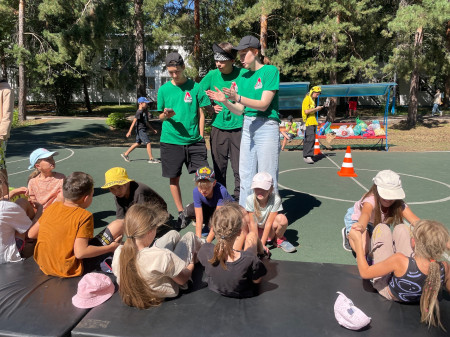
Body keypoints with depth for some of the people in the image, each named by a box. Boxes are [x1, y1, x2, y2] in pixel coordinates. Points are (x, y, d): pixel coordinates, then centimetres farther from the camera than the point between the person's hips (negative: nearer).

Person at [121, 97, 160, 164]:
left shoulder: (144, 111, 14)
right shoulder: (139, 112, -14)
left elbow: (146, 122, 22)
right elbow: (134, 121, -17)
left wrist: (152, 129, 23)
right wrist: (129, 131, -20)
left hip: (143, 130, 10)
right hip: (140, 130, -10)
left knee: (138, 143, 17)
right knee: (148, 143, -9)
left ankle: (125, 154, 26)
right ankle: (151, 159, -4)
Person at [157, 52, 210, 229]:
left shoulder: (195, 87, 3)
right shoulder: (164, 89, 7)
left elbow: (201, 114, 7)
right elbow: (160, 116, 13)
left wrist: (200, 137, 1)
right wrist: (166, 115, -10)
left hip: (193, 140, -1)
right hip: (171, 140, 1)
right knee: (174, 178, 6)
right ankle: (181, 213, 21)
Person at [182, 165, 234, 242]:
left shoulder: (221, 191, -39)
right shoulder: (196, 192, -28)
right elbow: (199, 217, -28)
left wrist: (208, 240, -40)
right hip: (209, 208, 3)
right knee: (188, 211, -22)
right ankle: (208, 224, 2)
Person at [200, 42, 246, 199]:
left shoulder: (243, 74, -4)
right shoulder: (212, 75, 4)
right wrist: (211, 107, 4)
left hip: (238, 128, -3)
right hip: (218, 128, 3)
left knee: (239, 168, 0)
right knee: (218, 167, 11)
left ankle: (239, 198, 11)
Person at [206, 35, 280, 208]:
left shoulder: (270, 70, -6)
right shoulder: (244, 77, 13)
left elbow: (263, 104, -16)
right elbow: (240, 110, 12)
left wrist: (238, 98, -26)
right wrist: (225, 101, -5)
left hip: (266, 126, -7)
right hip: (247, 126, 7)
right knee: (246, 176, 10)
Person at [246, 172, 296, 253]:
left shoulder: (275, 200, -25)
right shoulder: (250, 199, -22)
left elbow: (269, 223, -24)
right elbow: (253, 223, -18)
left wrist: (262, 243, -25)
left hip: (270, 229, -1)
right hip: (257, 229, 2)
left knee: (282, 219, -32)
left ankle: (278, 239, -1)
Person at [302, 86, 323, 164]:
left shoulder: (313, 100, 21)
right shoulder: (307, 99, -8)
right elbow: (306, 111, -18)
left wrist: (317, 109, 14)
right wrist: (316, 109, -10)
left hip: (313, 122, 9)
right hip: (308, 122, -9)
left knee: (311, 140, 7)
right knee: (310, 139, -17)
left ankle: (308, 156, 11)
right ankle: (307, 156, -18)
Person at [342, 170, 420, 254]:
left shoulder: (399, 205, -29)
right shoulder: (371, 200, -43)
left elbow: (414, 219, -42)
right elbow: (366, 213, -65)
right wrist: (362, 226, -88)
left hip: (377, 222, 5)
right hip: (357, 219, -5)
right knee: (363, 250, -18)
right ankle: (348, 233, 11)